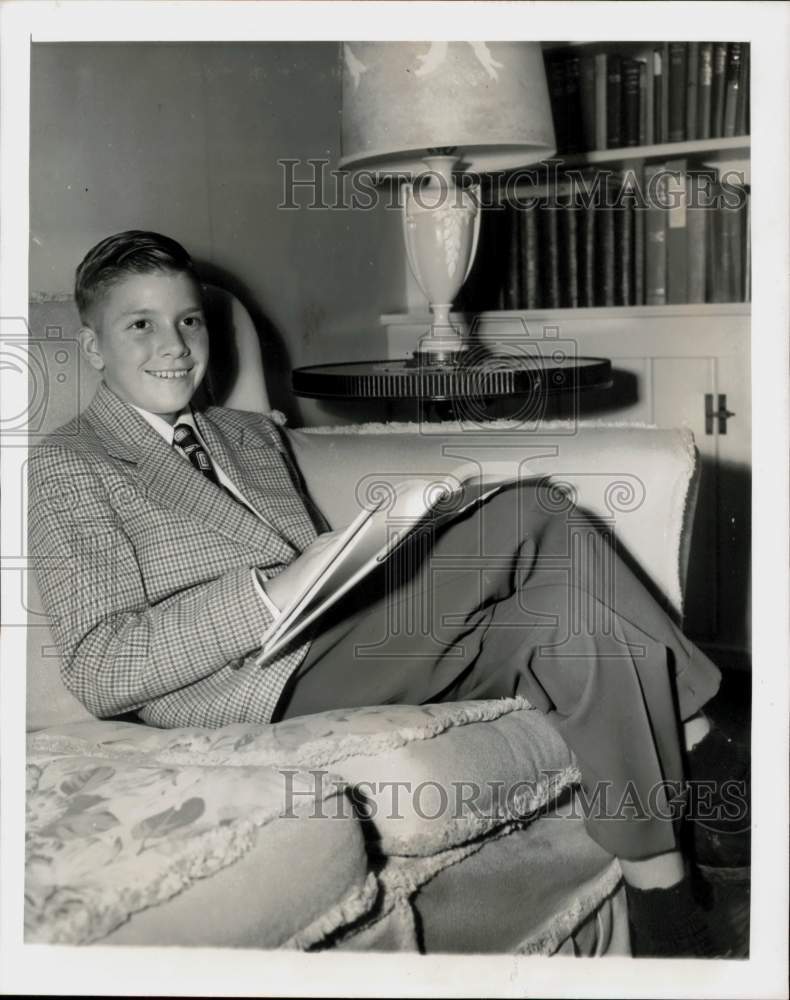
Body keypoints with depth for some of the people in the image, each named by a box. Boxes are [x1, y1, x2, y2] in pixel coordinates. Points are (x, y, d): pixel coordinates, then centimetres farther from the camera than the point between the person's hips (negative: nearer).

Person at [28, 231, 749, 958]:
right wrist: (274, 594, -21)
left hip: (349, 635, 7)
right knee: (528, 518, -19)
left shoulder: (254, 435, 25)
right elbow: (97, 673, -10)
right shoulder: (67, 467, 2)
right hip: (275, 685, -7)